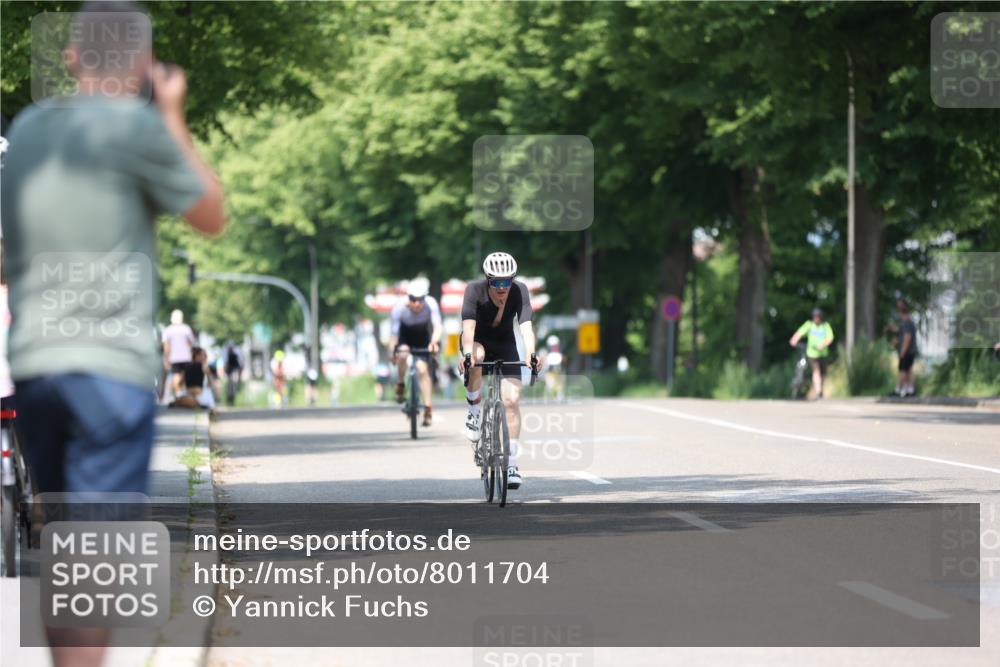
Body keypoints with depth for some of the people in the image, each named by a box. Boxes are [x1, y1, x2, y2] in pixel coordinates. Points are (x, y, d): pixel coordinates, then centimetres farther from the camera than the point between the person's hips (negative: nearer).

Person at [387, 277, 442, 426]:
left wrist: (434, 342, -53)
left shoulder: (431, 304, -30)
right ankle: (400, 385, -8)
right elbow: (394, 332, -29)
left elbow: (437, 325, -35)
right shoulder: (400, 308, -31)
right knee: (403, 355, -34)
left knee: (423, 369, -13)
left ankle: (428, 409, -8)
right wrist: (392, 353, -38)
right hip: (405, 337, -1)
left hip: (422, 338, 1)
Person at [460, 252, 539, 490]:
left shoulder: (519, 290, -23)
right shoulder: (475, 290, -27)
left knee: (512, 399, -14)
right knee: (477, 357, -38)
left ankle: (511, 463, -9)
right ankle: (474, 412, -17)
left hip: (505, 345, 1)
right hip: (478, 341, -1)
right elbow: (468, 325, -38)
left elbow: (526, 325, -34)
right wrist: (467, 354, -55)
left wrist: (531, 353, -51)